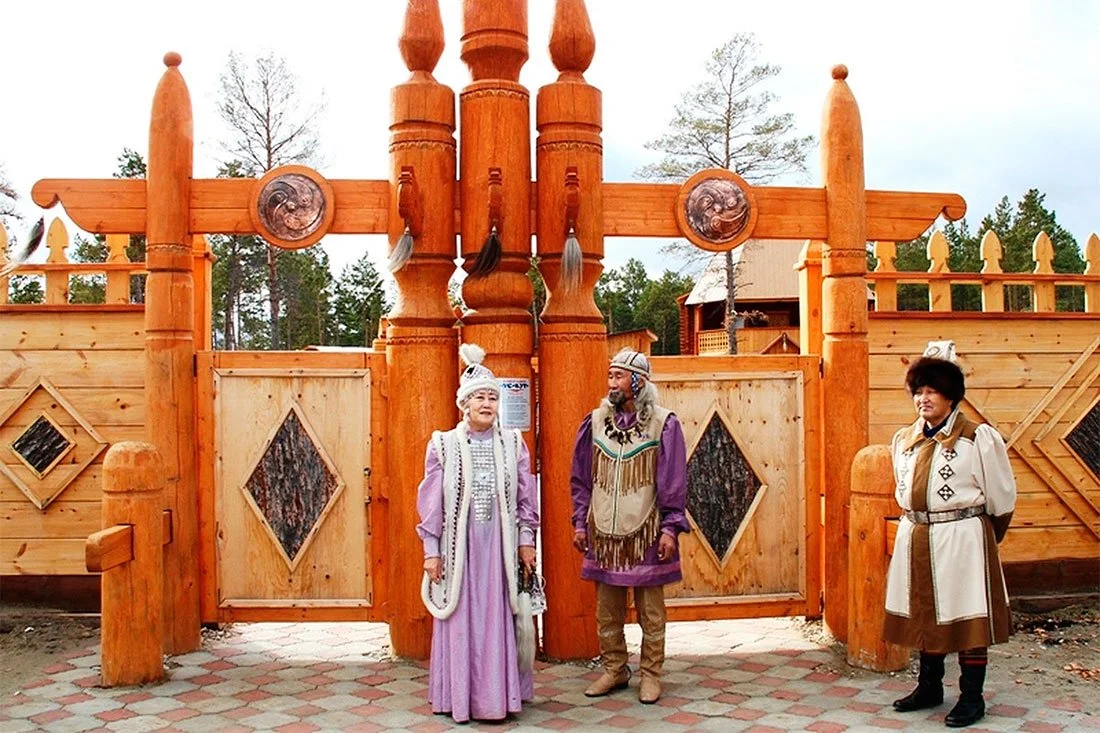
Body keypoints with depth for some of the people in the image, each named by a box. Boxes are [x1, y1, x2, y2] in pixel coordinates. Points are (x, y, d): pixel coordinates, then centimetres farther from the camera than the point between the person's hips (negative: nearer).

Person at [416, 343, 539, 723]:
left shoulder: (513, 443, 4)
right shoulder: (443, 445, -1)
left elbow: (526, 497, 8)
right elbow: (431, 502, 0)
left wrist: (527, 541, 5)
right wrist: (431, 550, -2)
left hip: (501, 547, 1)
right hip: (459, 546, -1)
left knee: (499, 619, 5)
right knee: (461, 621, 4)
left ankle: (499, 694, 18)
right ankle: (460, 696, 16)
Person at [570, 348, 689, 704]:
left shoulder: (663, 423, -6)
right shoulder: (595, 421, 4)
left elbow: (674, 482, -5)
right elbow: (581, 478, 10)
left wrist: (671, 528, -9)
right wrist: (580, 522, 7)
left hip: (645, 532, -3)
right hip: (604, 532, 3)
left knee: (650, 611, 7)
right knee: (607, 611, 11)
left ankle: (651, 674, 20)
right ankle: (614, 669, 26)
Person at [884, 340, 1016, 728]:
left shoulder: (979, 438, -9)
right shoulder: (904, 440, 8)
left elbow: (1001, 499, -1)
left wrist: (978, 536, 9)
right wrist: (918, 524, 17)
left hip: (962, 540, -6)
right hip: (916, 540, 6)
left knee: (966, 617, 2)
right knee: (925, 613, 14)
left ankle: (971, 698, 15)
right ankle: (929, 687, 30)